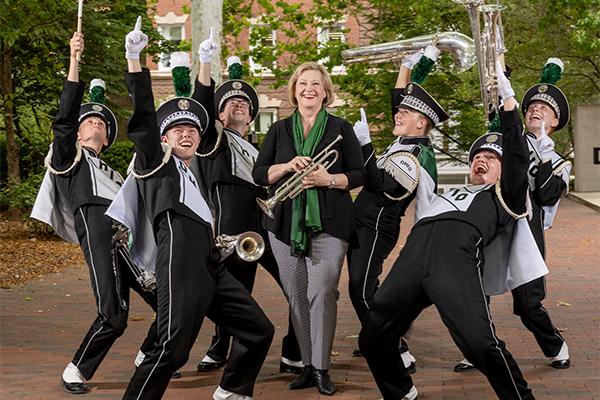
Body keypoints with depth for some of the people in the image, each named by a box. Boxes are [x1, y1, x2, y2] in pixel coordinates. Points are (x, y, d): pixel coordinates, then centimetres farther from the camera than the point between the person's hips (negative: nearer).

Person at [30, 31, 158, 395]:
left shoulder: (113, 174, 37)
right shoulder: (69, 157, 19)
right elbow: (64, 118, 2)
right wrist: (74, 61, -6)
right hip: (99, 232, -6)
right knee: (113, 317, -20)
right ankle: (76, 372, -1)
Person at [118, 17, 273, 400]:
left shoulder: (194, 169, 25)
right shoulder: (155, 162, 8)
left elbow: (200, 112, 29)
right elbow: (143, 119, -4)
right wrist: (134, 59, -11)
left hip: (210, 265, 8)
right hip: (181, 263, -8)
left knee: (258, 329, 12)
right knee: (173, 348, -19)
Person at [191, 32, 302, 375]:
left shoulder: (257, 150, 26)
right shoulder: (214, 142, 9)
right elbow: (201, 106, -7)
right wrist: (205, 62, -17)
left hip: (268, 224, 5)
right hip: (234, 229, -5)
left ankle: (293, 356, 6)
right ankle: (219, 353, 19)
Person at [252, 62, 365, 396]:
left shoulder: (341, 128, 6)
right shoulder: (279, 130, 12)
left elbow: (359, 174, 4)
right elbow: (259, 174, 8)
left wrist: (328, 179, -13)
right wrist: (288, 166, -11)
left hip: (329, 223, -3)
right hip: (285, 224, 3)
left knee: (323, 293, -12)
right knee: (296, 296, 3)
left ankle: (321, 367, -4)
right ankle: (308, 365, 12)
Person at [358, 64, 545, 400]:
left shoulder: (504, 196, 26)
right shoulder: (452, 194, 40)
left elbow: (517, 157, 14)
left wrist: (507, 99, 18)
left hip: (457, 257, -5)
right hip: (414, 253, 6)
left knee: (482, 344, -22)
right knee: (372, 338, 3)